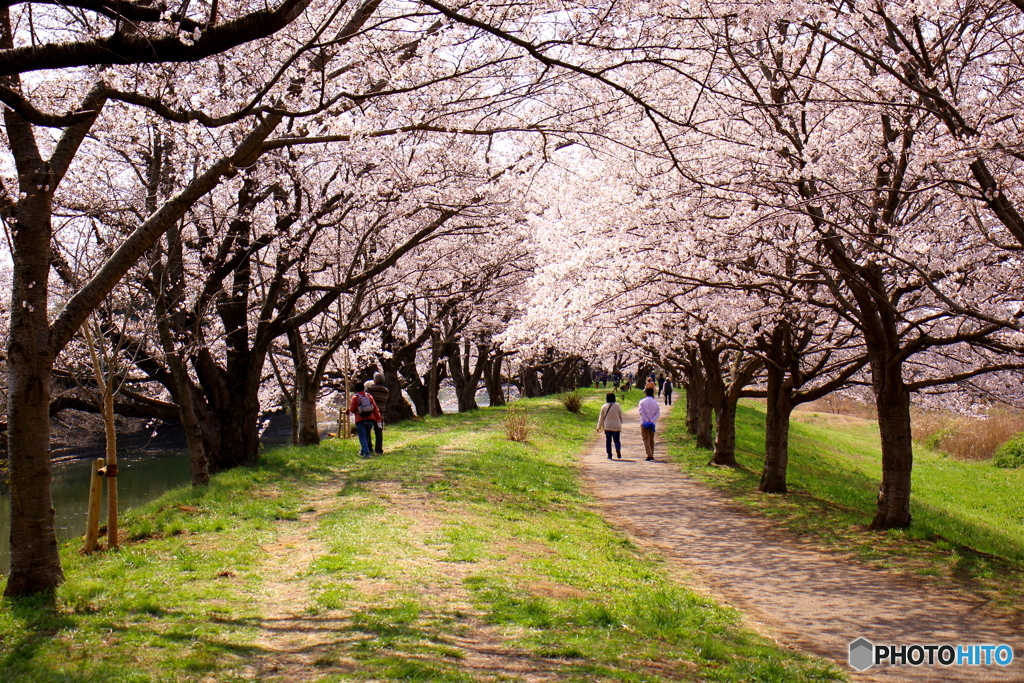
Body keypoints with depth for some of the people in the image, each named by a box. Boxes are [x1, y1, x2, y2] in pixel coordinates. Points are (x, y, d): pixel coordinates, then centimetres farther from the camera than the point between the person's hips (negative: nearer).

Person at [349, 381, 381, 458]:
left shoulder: (355, 397, -1)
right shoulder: (369, 396, 10)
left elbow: (352, 410, -2)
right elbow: (375, 408, 6)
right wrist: (378, 419, 8)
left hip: (360, 420, -4)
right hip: (370, 419, 4)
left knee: (362, 437, -3)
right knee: (366, 436, 19)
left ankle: (366, 453, -16)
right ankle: (363, 451, 29)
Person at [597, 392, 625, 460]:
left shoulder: (604, 407, 0)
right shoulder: (617, 406, -4)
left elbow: (601, 418, 5)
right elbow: (621, 417, 2)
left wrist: (599, 427, 13)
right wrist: (620, 424, 18)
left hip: (607, 427, 1)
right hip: (616, 426, -1)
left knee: (608, 440, 9)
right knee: (617, 440, 6)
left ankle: (609, 454, 6)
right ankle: (618, 449, -23)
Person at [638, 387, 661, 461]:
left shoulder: (642, 401, -5)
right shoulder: (655, 402, 4)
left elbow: (641, 412, -13)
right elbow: (658, 412, -3)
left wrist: (646, 420, -12)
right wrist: (652, 420, -9)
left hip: (644, 423, -3)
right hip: (653, 423, 3)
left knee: (646, 439, -4)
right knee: (651, 439, 14)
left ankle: (649, 455, -18)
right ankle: (651, 455, 17)